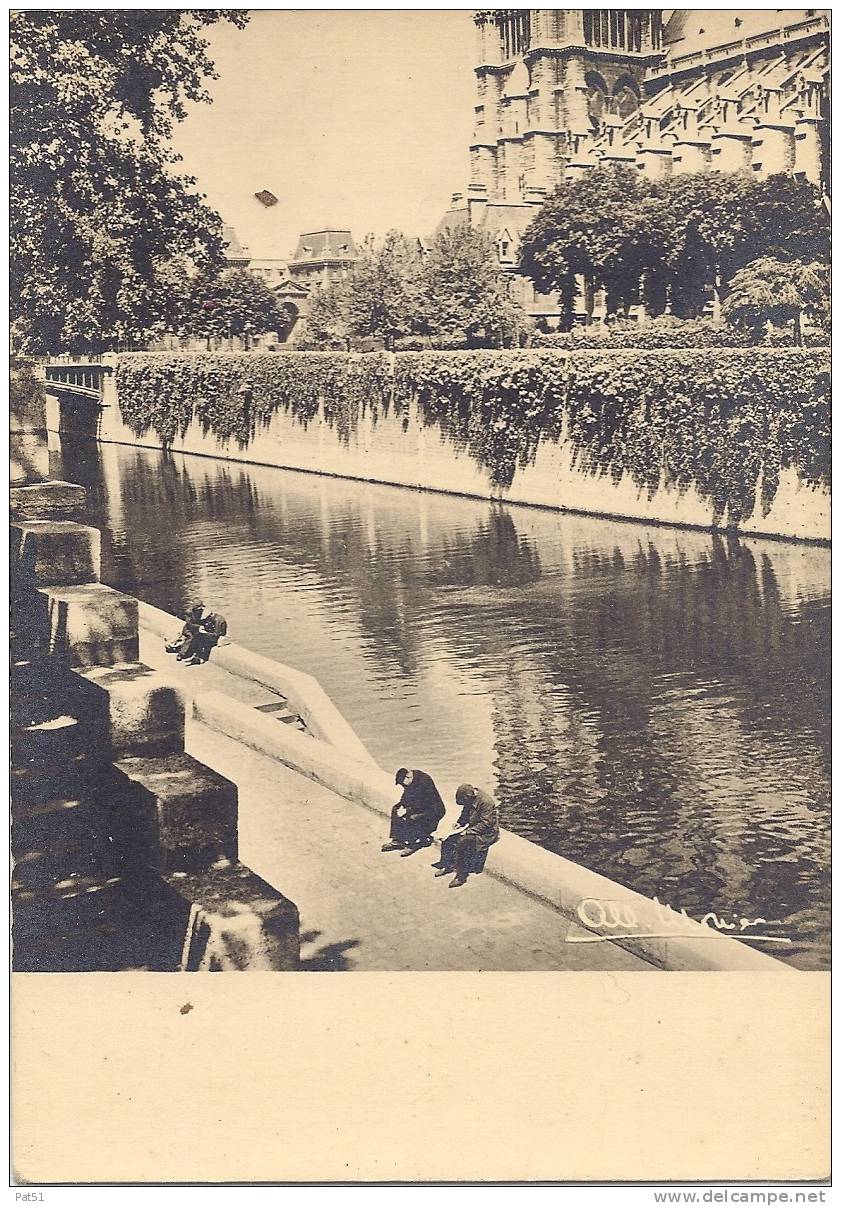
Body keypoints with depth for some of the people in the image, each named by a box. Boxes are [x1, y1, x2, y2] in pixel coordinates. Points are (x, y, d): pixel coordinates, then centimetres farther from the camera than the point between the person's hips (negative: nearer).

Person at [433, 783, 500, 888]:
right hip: (471, 828, 9)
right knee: (448, 838, -4)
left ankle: (462, 876, -24)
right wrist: (459, 823, -1)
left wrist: (468, 831, -27)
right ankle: (447, 865, 10)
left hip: (486, 833, -9)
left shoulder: (486, 802, -25)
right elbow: (465, 814, 18)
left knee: (462, 842, -30)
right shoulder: (470, 801, 1)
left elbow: (485, 824, -25)